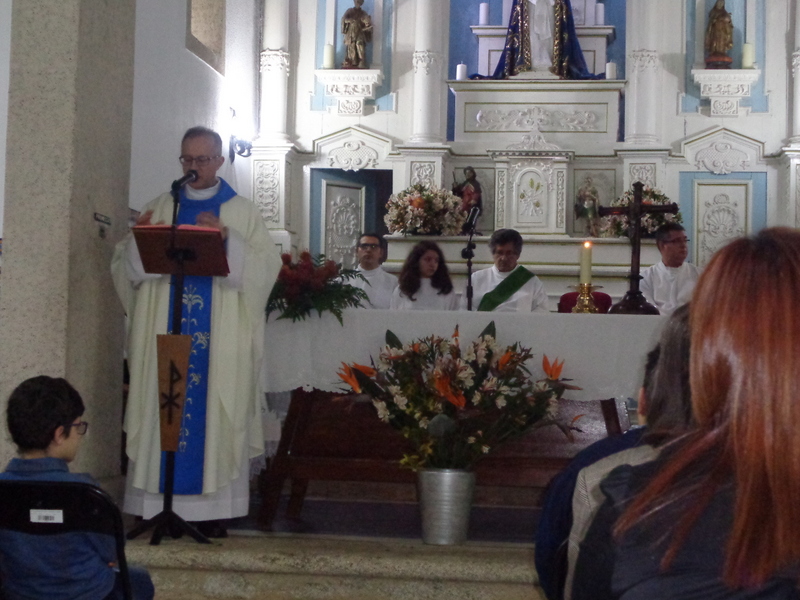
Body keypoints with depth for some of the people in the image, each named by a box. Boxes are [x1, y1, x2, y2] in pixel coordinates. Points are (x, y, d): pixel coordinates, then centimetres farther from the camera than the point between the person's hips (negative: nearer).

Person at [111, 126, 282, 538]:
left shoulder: (243, 213, 7)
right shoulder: (159, 208, 14)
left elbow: (267, 266, -4)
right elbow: (127, 268, 10)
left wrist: (227, 238, -16)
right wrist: (139, 241, -10)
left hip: (220, 338, -2)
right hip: (164, 332, 2)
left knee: (214, 412, -3)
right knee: (165, 406, -1)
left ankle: (213, 508, 1)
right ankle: (159, 505, 3)